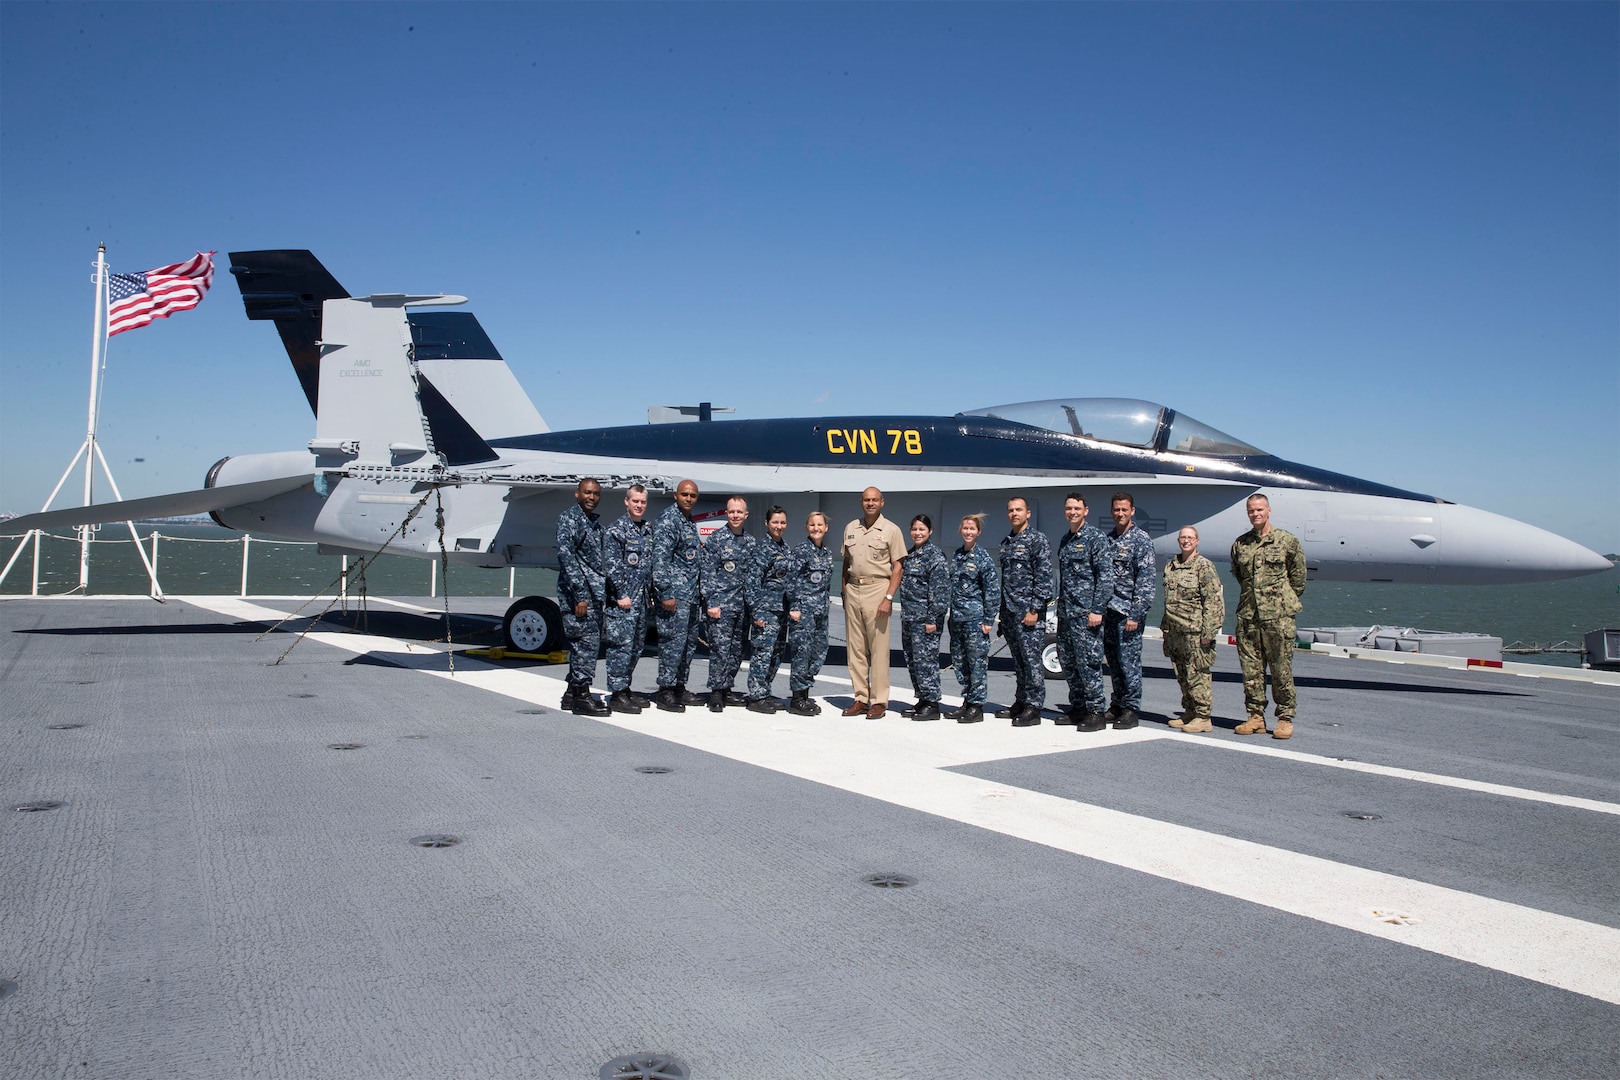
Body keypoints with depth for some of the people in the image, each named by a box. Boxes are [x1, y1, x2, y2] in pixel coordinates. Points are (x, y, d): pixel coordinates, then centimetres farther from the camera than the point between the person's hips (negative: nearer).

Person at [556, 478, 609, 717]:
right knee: (587, 641, -10)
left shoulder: (595, 522, 18)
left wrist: (603, 587, 14)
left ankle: (573, 692, 21)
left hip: (593, 593, 9)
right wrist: (580, 595, -21)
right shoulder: (569, 518, -9)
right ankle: (581, 695, -4)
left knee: (582, 643, 13)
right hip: (577, 593, -9)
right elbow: (566, 556, -17)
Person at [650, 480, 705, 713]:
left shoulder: (690, 522, 18)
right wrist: (665, 593, -21)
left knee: (689, 641, 13)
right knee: (674, 641, -10)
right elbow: (660, 558, -18)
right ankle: (665, 691, -4)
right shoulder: (668, 519, -11)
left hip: (691, 595, 10)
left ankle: (679, 687, 22)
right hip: (675, 594, -10)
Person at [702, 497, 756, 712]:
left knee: (738, 649, 8)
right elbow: (707, 574, -6)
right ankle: (716, 692, -1)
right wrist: (711, 603, -12)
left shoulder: (751, 542, 12)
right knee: (720, 648, -7)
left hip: (743, 605, 6)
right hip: (721, 604, -5)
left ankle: (727, 689, 19)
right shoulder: (715, 539, -3)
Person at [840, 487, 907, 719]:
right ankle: (861, 698, 12)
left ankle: (879, 701, 0)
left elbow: (898, 567, -4)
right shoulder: (850, 528, 13)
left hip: (877, 589, -5)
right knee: (855, 648, 6)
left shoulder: (891, 530, -1)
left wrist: (888, 598, -12)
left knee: (878, 648, -5)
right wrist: (844, 591, 13)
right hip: (853, 589, 5)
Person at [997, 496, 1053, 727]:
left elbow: (1043, 577, -12)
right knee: (1018, 659, 13)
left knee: (1031, 658, -6)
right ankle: (1021, 702, 20)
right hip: (1009, 611, 8)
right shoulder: (1006, 542, 17)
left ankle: (1033, 708, -4)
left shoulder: (1038, 540, -6)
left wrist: (1035, 609, -17)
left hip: (1028, 611, -7)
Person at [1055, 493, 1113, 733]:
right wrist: (1060, 606, 17)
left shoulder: (1095, 537, -6)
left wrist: (1097, 610, -17)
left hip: (1085, 613, -8)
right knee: (1067, 661, 11)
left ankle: (1096, 711, 0)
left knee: (1088, 662, -7)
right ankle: (1077, 708, 21)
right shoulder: (1065, 540, 17)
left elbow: (1106, 576, -12)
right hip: (1065, 613, 8)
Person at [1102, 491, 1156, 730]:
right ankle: (1117, 705, 20)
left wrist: (1135, 614, -17)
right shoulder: (1108, 539, 14)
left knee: (1129, 660, -5)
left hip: (1128, 611, -6)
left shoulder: (1141, 539, -6)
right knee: (1113, 660, 10)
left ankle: (1131, 710, 3)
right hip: (1108, 611, 6)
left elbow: (1147, 580, -11)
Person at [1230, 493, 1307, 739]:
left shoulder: (1287, 540, 0)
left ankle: (1285, 718, 6)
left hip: (1278, 616, -4)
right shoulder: (1240, 544, 10)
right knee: (1251, 668, 6)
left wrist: (1285, 601, 7)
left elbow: (1298, 576, 6)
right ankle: (1256, 716, 14)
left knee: (1281, 669, -2)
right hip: (1247, 615, 4)